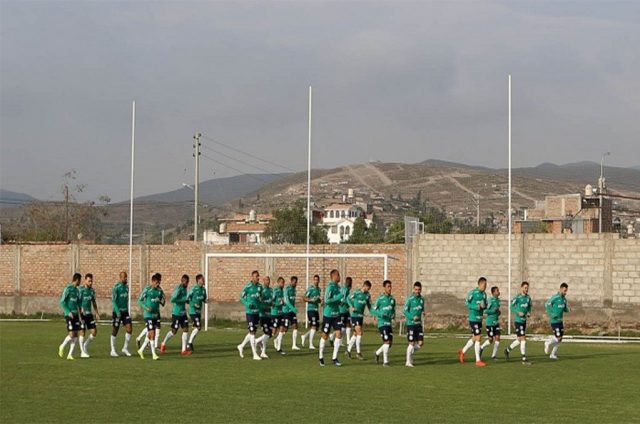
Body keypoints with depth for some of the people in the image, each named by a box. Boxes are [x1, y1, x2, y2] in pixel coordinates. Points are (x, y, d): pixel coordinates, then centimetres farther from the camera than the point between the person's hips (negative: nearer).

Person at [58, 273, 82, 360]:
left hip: (75, 314, 7)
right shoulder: (68, 289, -9)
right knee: (71, 334, -12)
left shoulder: (77, 290, 14)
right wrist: (68, 312, -18)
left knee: (75, 335, 2)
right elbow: (62, 302, -12)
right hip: (69, 315, -7)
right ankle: (62, 347, 14)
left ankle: (70, 354, 6)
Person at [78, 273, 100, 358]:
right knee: (82, 332, -3)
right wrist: (80, 311, -22)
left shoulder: (92, 290, 10)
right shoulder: (80, 289, -10)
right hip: (82, 314, -6)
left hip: (89, 313, 6)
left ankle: (86, 346, 20)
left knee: (94, 331, 0)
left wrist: (97, 313, 15)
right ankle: (83, 352, 4)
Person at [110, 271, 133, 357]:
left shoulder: (126, 286, 10)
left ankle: (125, 348, 8)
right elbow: (113, 300, -16)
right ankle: (113, 350, 11)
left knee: (129, 329, -5)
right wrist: (117, 311, -24)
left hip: (125, 311, 6)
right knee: (115, 331, 2)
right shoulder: (116, 287, -11)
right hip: (117, 312, -6)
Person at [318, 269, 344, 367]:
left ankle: (334, 358, 4)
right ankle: (321, 357, 19)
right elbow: (327, 300, -23)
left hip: (336, 314, 7)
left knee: (339, 334, -2)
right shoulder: (331, 287, -15)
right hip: (328, 314, -7)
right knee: (325, 336, 4)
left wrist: (340, 301, 7)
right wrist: (339, 297, -24)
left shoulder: (337, 287, 10)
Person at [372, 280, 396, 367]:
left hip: (389, 323, 7)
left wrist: (393, 315, 0)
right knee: (387, 342, -11)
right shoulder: (380, 299, -8)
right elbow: (373, 310, -5)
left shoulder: (392, 299, 9)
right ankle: (385, 361, -3)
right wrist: (380, 314, -21)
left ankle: (377, 353, 29)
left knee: (390, 342, 7)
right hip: (382, 323, -7)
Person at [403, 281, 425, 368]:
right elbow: (405, 310, -7)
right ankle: (408, 362, 5)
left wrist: (423, 312, -2)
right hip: (411, 324, -6)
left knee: (420, 343, 1)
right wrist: (412, 317, -19)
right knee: (411, 343, -5)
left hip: (419, 324, 6)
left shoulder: (422, 299, 9)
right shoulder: (410, 299, -9)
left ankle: (410, 354, 26)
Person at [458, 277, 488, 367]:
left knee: (474, 338, 15)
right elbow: (466, 302, -10)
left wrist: (484, 306, -8)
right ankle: (478, 360, -3)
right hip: (473, 318, -8)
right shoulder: (473, 292, -12)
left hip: (480, 319, 8)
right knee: (477, 338, -9)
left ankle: (462, 352, 36)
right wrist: (477, 307, -21)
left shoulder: (484, 294, 10)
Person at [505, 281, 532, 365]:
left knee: (519, 340, 15)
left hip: (524, 321, 7)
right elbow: (511, 307, -8)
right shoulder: (517, 298, -12)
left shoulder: (528, 298, 7)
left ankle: (507, 350, 36)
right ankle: (524, 359, -7)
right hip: (518, 321, -7)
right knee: (523, 339, -11)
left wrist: (529, 313, -1)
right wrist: (518, 313, -21)